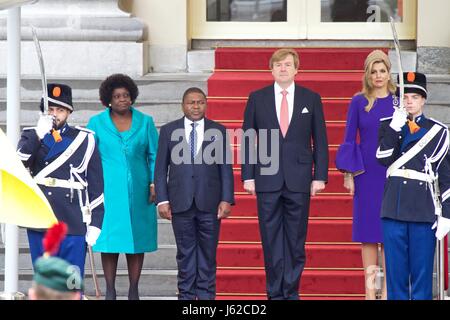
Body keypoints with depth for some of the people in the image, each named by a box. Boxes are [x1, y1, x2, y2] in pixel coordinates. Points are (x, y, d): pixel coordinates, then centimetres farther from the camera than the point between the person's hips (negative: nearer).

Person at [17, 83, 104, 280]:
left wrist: (95, 224, -1)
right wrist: (39, 134, -18)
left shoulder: (84, 140, 4)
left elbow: (96, 184, 4)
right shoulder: (31, 136, 9)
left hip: (73, 226, -2)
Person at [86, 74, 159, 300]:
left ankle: (133, 290, 9)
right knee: (109, 239, -2)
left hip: (138, 192, 1)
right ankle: (110, 290, 4)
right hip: (108, 191, -1)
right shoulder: (97, 123, 4)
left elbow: (154, 156, 8)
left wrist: (154, 183, -3)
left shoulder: (145, 122, 7)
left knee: (137, 238, 2)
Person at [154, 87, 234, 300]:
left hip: (209, 203, 0)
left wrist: (226, 199, -3)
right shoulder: (169, 131, 7)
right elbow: (161, 168, 6)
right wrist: (162, 200, -3)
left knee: (208, 252, 2)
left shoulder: (218, 131, 7)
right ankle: (186, 295, 9)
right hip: (181, 203, 0)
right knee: (185, 252, 3)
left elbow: (225, 168, 6)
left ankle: (206, 294, 9)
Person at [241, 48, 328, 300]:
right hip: (267, 179, 0)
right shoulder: (257, 99, 6)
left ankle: (291, 292, 9)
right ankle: (275, 293, 7)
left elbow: (320, 140, 6)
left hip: (299, 180, 0)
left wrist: (320, 176, -1)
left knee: (296, 240, 2)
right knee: (271, 240, 1)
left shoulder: (311, 99, 6)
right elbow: (248, 139, 6)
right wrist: (248, 176, -1)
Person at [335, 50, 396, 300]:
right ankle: (370, 289, 5)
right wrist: (348, 174, -2)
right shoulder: (359, 102, 3)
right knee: (368, 232, 1)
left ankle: (387, 289, 3)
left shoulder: (399, 101, 4)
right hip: (367, 174, 0)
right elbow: (350, 139, 4)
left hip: (393, 175, 0)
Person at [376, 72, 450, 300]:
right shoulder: (389, 126, 10)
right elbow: (384, 158, -7)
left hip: (424, 210, -1)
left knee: (422, 268, 1)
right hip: (394, 207, 1)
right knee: (395, 267, 4)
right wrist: (395, 127, -11)